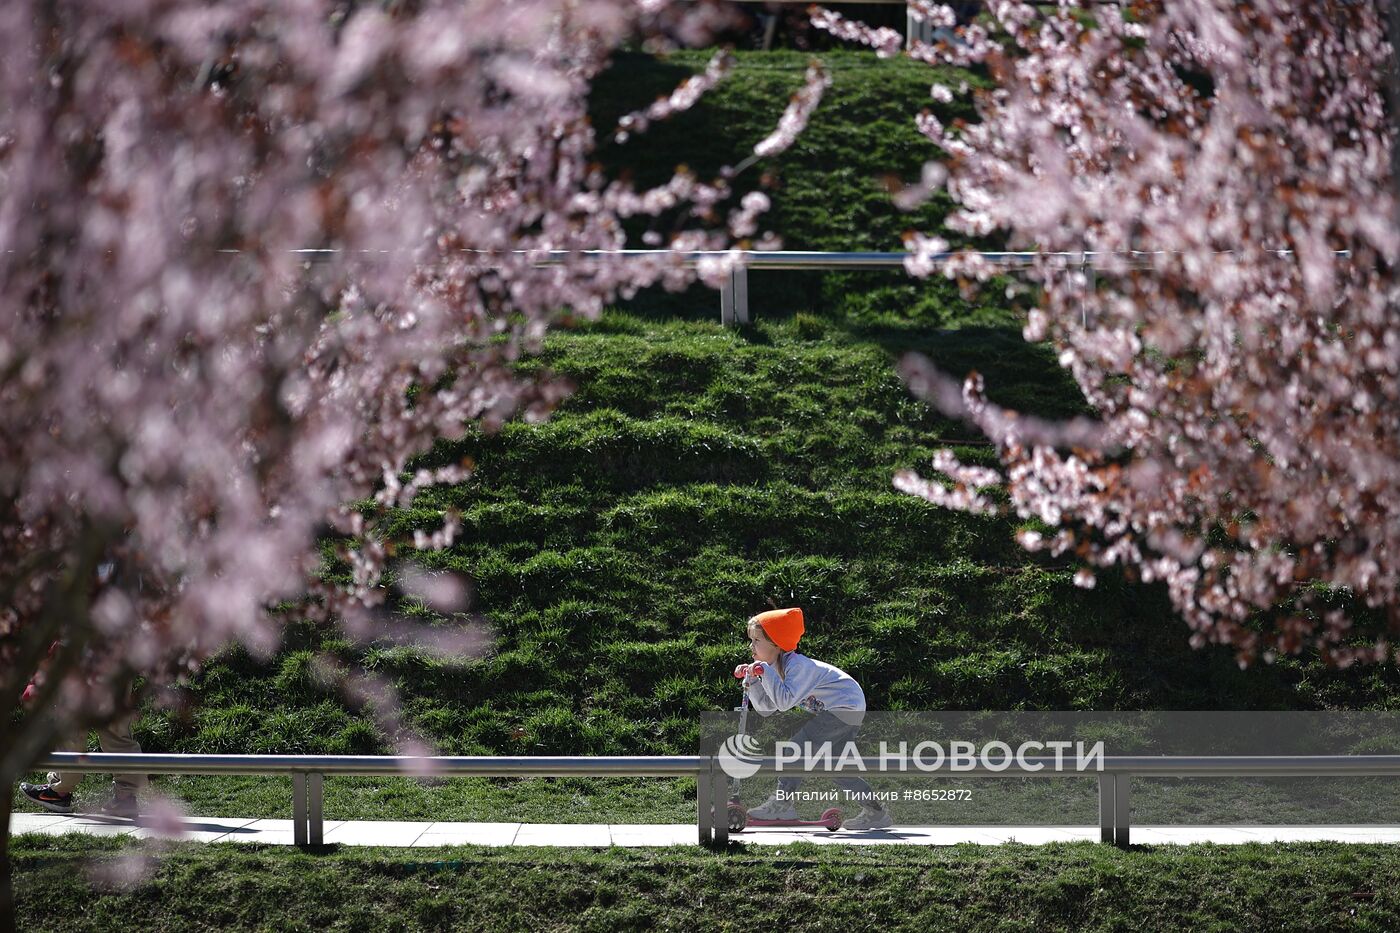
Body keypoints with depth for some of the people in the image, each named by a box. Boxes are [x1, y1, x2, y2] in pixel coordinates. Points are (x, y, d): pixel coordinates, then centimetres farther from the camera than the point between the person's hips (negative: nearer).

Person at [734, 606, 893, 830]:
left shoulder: (797, 665, -20)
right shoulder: (778, 667, 9)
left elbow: (785, 701, -32)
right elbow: (766, 708, 9)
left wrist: (766, 673, -31)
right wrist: (752, 681, -1)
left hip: (846, 707, -11)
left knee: (798, 747, -15)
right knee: (833, 766, 12)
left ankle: (781, 803, -13)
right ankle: (876, 812, 15)